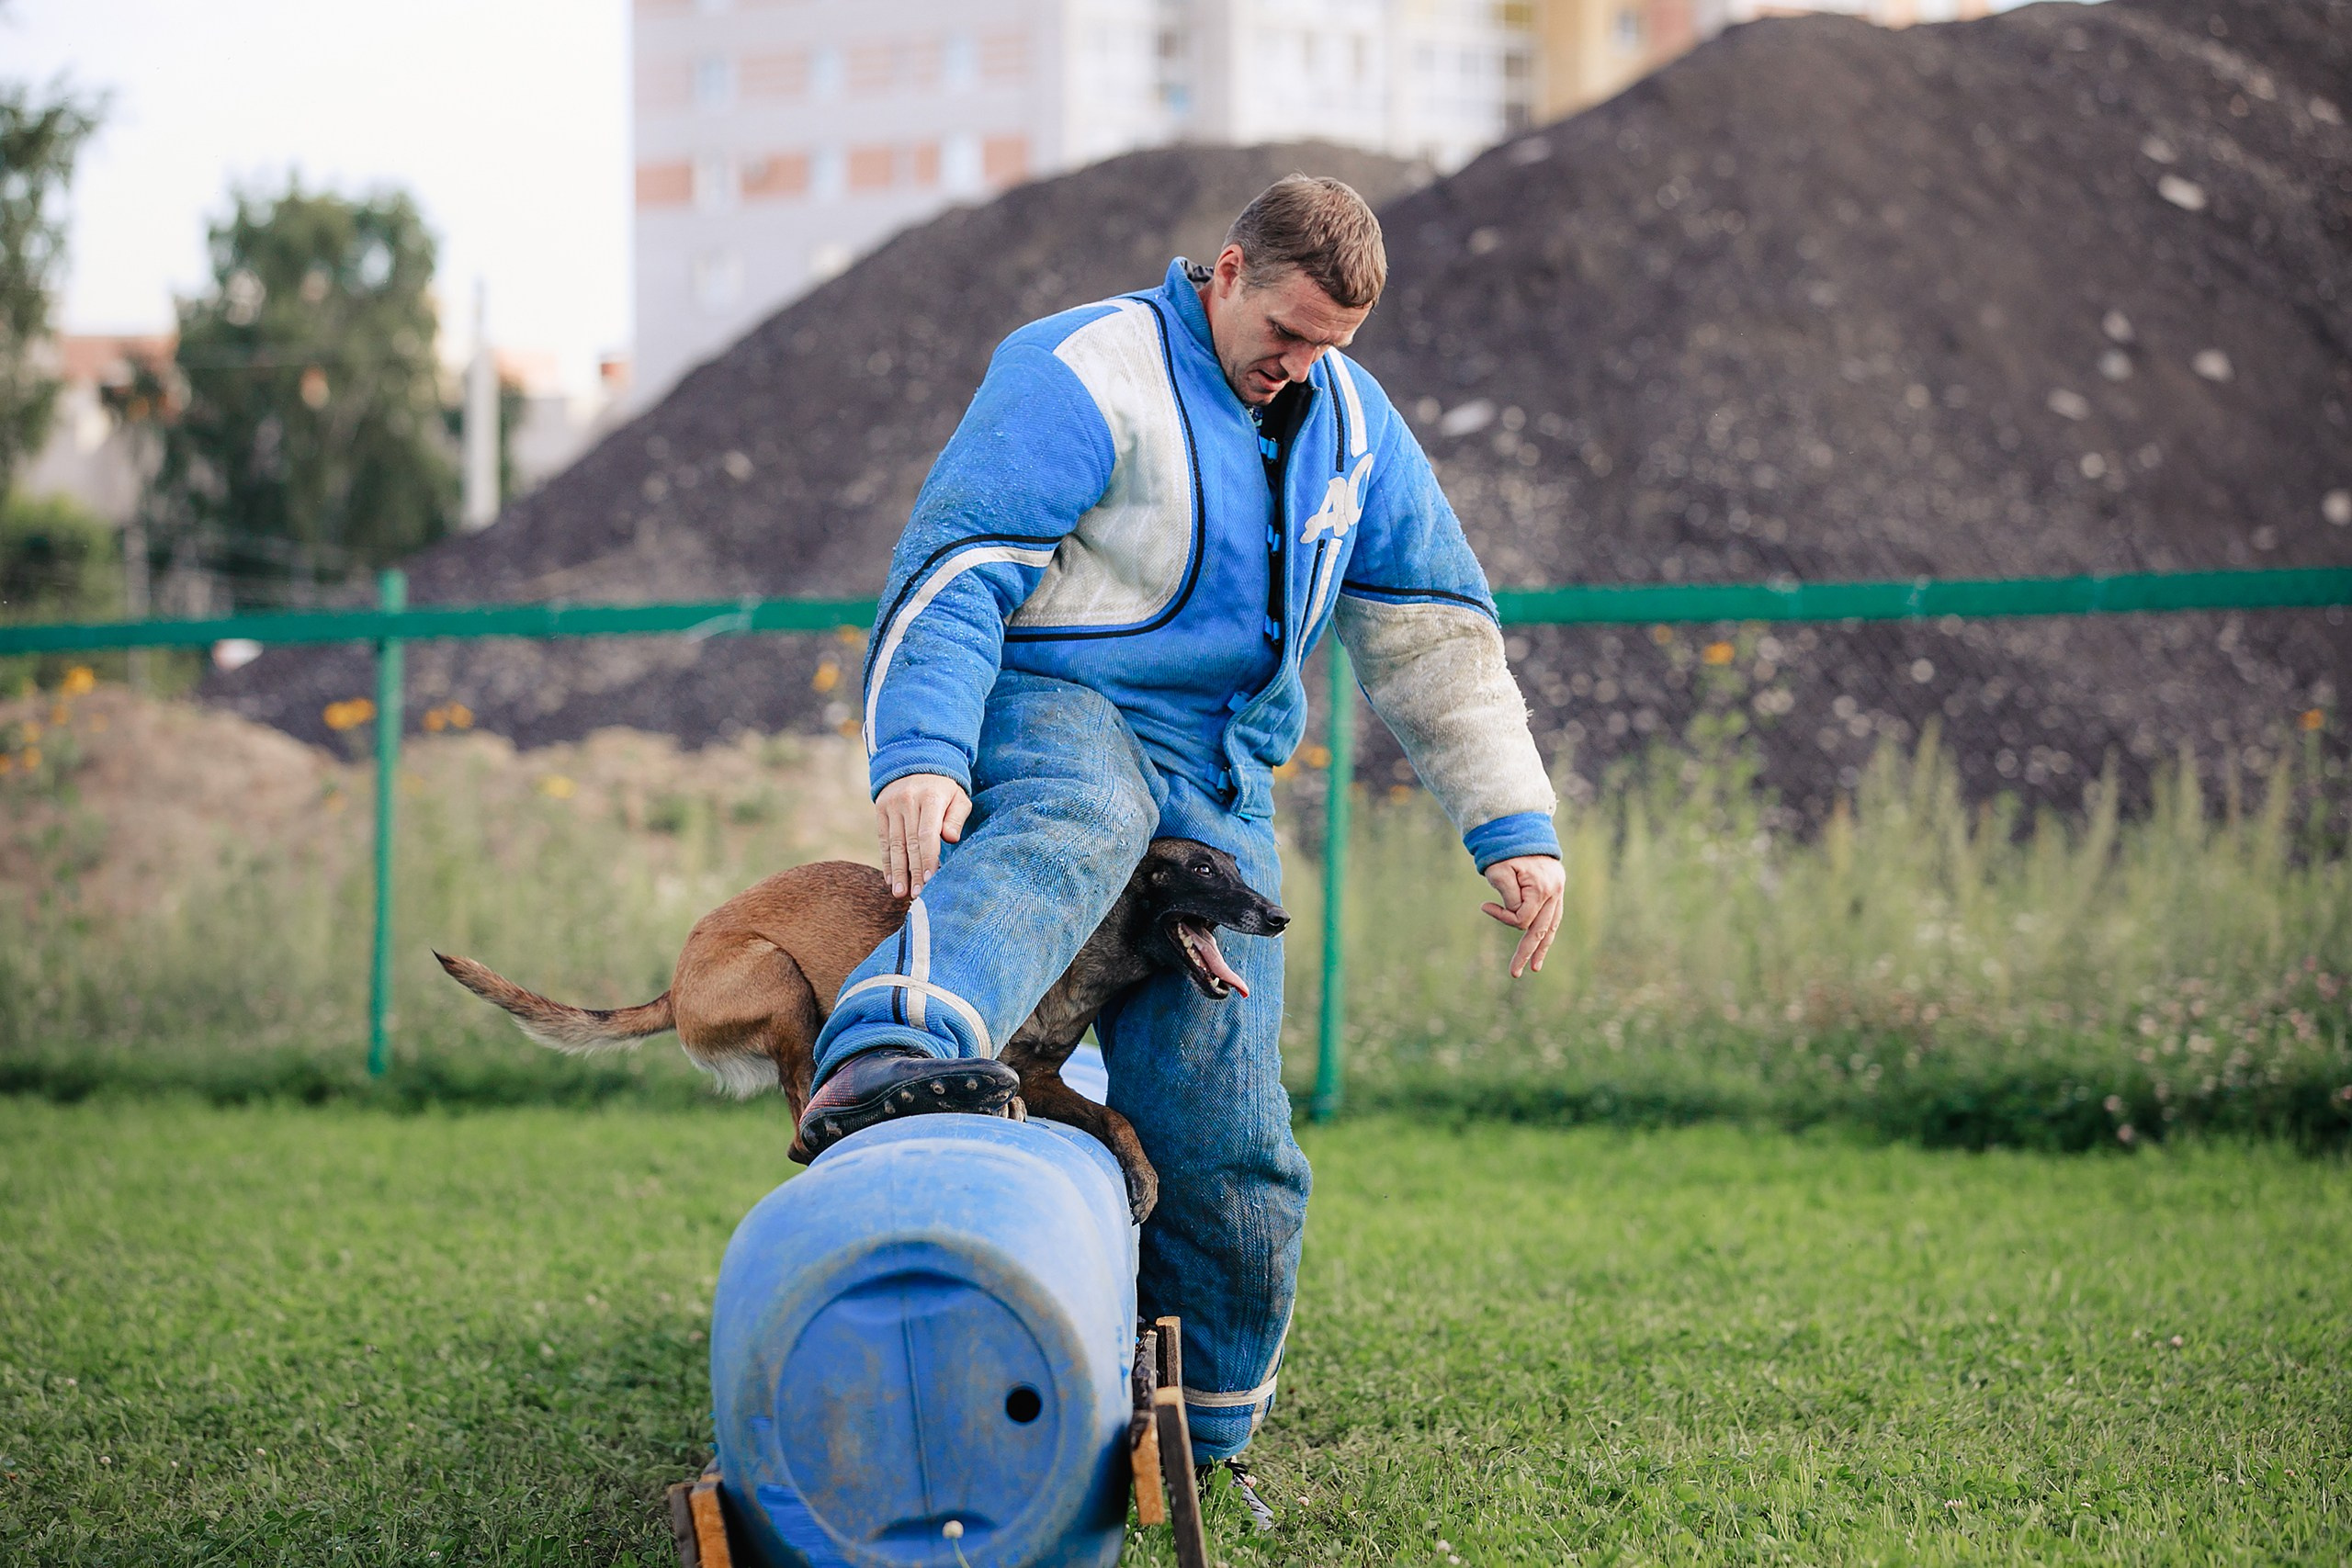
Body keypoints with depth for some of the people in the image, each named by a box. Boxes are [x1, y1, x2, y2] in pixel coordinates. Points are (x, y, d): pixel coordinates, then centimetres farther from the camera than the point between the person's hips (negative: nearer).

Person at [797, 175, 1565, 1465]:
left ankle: (1196, 1441, 14)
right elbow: (951, 577, -16)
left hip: (1219, 788, 6)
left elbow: (1435, 638, 20)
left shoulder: (1350, 425, 15)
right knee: (1070, 827, -44)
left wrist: (1515, 828, 11)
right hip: (1051, 712, -5)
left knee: (1220, 1145, -6)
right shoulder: (1084, 376, -7)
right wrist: (916, 756, -31)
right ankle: (886, 1059, -72)